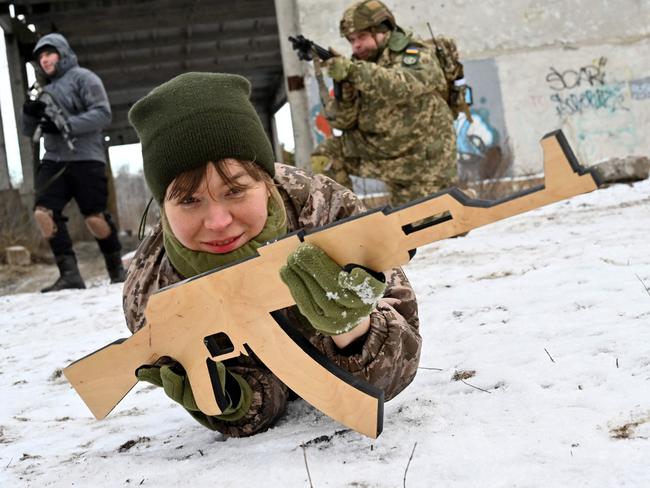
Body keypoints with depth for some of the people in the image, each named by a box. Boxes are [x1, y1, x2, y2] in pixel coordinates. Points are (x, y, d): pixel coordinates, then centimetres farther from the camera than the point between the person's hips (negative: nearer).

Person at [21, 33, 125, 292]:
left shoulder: (83, 77, 3)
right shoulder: (46, 91, 22)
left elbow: (103, 114, -10)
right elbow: (29, 132, 22)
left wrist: (66, 125, -19)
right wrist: (29, 113, -1)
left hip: (85, 158, -6)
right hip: (54, 160, 6)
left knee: (95, 218, -5)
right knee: (44, 212, -14)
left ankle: (116, 268, 16)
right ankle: (69, 273, -13)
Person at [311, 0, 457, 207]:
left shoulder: (417, 55, -14)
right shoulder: (363, 64, 1)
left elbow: (403, 87, -38)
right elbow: (341, 121, -4)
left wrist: (353, 70, -47)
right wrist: (342, 88, -25)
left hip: (422, 161, -5)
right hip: (380, 152, 5)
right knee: (325, 156, -9)